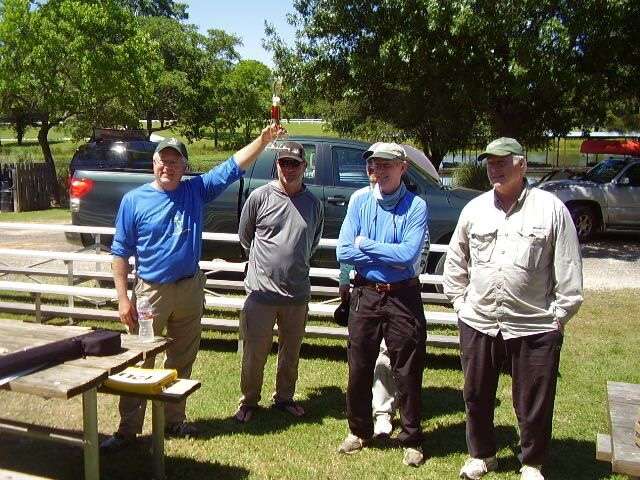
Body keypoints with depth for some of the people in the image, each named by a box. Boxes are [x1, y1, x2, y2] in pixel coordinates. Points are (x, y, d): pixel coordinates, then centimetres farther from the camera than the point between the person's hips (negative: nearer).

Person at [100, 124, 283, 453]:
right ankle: (128, 429, 11)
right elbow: (121, 252, -3)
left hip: (190, 290, 3)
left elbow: (234, 166, -1)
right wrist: (122, 297, -8)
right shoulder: (134, 200, -4)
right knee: (140, 363, 1)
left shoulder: (196, 190, 2)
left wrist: (264, 139, -13)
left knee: (182, 362, 14)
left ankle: (174, 420, 30)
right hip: (151, 291, -3)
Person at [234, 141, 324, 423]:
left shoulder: (313, 204, 3)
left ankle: (284, 397, 36)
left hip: (297, 294, 3)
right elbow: (244, 237, 7)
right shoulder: (260, 196, -6)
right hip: (262, 292, -3)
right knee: (254, 353, 7)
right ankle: (249, 400, 27)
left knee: (291, 352, 17)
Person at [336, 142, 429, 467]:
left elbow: (409, 254, -20)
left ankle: (411, 440, 24)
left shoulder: (416, 206, -7)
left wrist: (365, 245, -11)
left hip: (403, 297, -3)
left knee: (407, 373, 7)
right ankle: (359, 431, 32)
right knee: (359, 368, 13)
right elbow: (343, 252, -7)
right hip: (365, 294, 3)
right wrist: (390, 255, -13)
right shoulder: (360, 203, 2)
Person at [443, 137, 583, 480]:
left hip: (534, 327, -3)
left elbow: (568, 268, -3)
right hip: (477, 324, 4)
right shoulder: (474, 209, 6)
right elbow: (455, 261, 15)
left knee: (534, 405, 9)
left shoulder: (550, 208, -5)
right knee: (476, 398, 17)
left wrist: (560, 314, -4)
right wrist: (460, 302, 10)